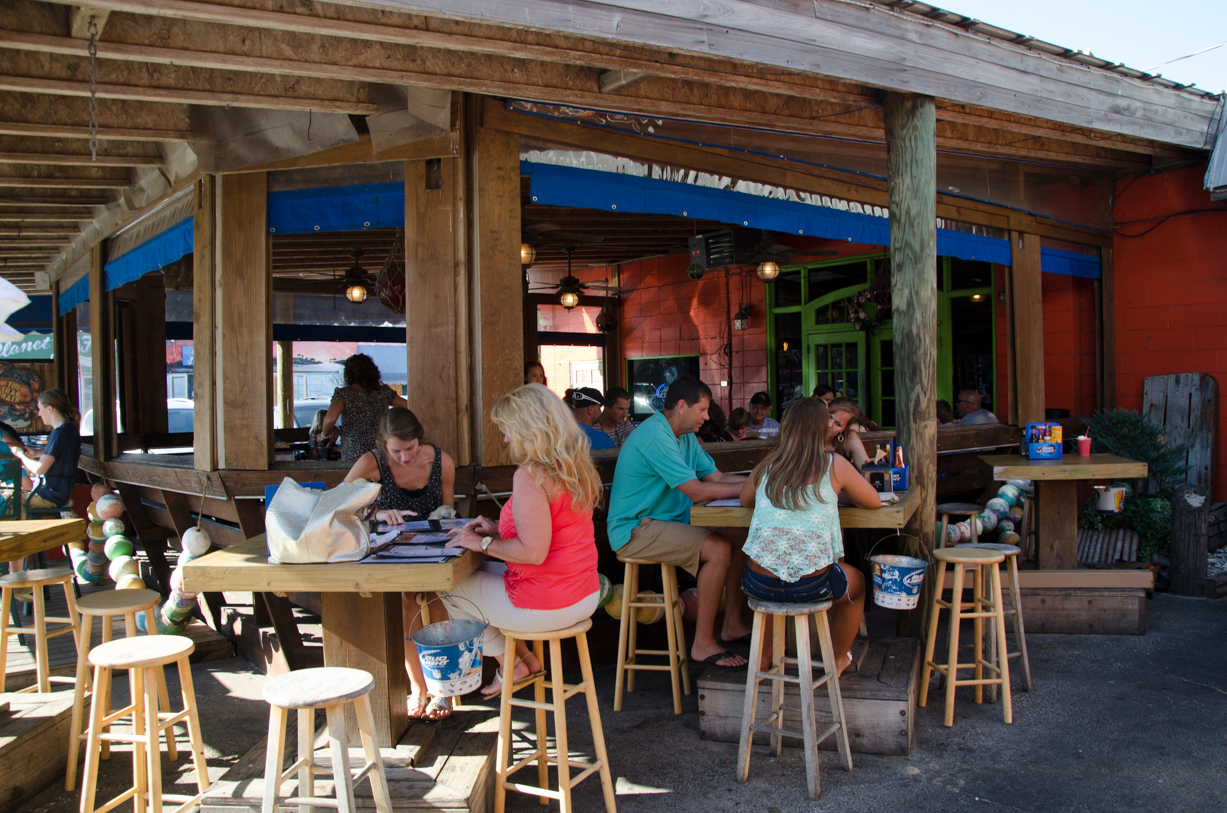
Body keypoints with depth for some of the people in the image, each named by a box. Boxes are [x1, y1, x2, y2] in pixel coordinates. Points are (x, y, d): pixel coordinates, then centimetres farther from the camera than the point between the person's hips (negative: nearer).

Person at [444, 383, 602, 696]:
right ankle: (522, 658, 26)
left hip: (548, 606, -9)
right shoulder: (577, 468, 5)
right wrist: (499, 529, 13)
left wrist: (483, 543, -13)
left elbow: (533, 551, -26)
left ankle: (511, 665, 21)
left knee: (448, 586, 11)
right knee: (481, 572, 28)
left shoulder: (529, 476, -22)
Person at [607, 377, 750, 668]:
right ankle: (703, 644, -15)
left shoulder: (686, 437, 14)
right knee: (718, 548, -24)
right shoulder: (655, 436, -20)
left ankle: (732, 623, 8)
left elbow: (717, 477, 12)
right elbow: (697, 491, -23)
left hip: (669, 522, 10)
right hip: (634, 531, -10)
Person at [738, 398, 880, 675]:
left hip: (760, 585, 3)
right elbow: (874, 501, 14)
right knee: (857, 582, 31)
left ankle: (763, 660, 46)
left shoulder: (767, 465, 7)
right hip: (811, 585, -2)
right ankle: (838, 660, 45)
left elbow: (745, 500, 26)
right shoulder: (834, 465, 1)